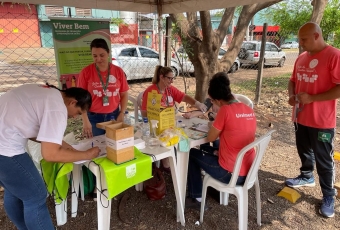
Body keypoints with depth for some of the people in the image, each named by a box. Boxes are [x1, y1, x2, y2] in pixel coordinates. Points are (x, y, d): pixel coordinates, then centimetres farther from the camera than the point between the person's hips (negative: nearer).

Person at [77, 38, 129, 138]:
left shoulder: (118, 71, 0)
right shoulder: (86, 72, -5)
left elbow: (124, 95, 6)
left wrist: (122, 114, -5)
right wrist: (85, 121, -10)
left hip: (114, 116, 2)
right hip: (93, 118, -1)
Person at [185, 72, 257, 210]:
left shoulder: (225, 110, -19)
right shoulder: (249, 110, 4)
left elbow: (210, 138, -9)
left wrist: (213, 126, 8)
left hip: (231, 174, -8)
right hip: (248, 172, 8)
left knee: (192, 154, 12)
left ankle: (196, 199, 20)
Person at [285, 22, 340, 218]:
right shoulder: (301, 58, 7)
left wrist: (312, 98, -24)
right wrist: (292, 96, -2)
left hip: (322, 121, -7)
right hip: (300, 117, 7)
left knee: (324, 160, 6)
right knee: (304, 151, 22)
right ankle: (307, 177, 45)